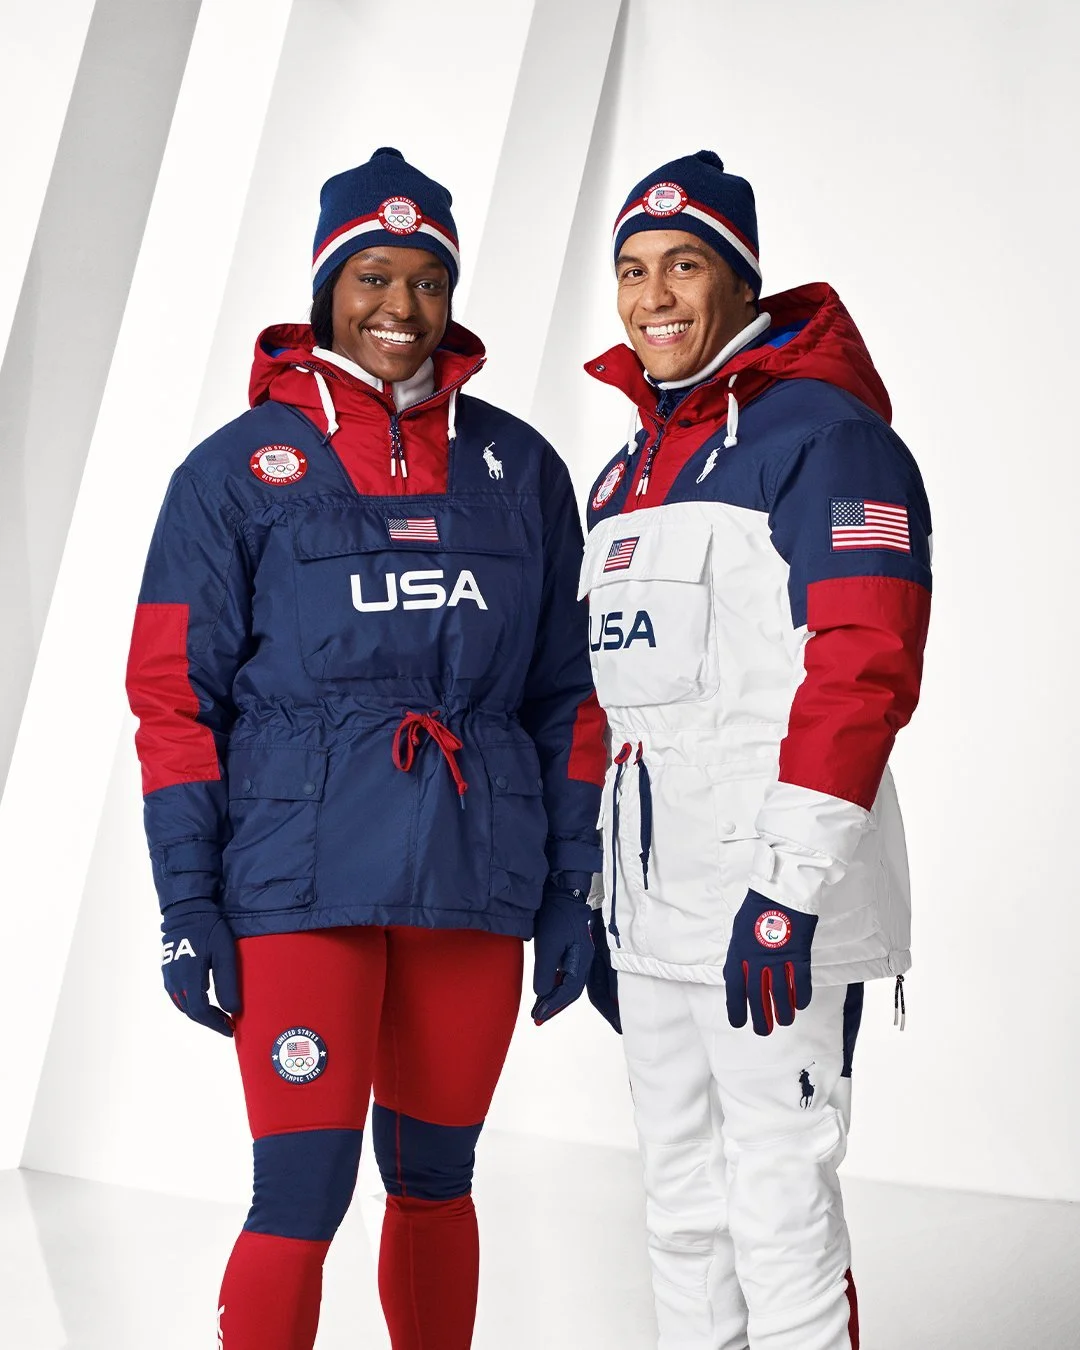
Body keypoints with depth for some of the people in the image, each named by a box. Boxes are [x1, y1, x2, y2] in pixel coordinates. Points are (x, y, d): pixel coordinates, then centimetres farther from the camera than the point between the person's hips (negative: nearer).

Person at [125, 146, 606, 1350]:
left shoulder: (518, 468, 10)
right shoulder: (238, 469, 2)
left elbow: (567, 690, 11)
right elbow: (175, 694, -1)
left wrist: (574, 883, 7)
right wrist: (186, 902, -7)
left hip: (476, 880, 3)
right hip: (302, 877, -3)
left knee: (433, 1183, 14)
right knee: (302, 1196, -6)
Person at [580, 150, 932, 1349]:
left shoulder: (823, 432, -8)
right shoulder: (629, 468, 17)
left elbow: (863, 667, -18)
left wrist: (788, 887, -23)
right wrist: (608, 894, 20)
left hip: (776, 904, -8)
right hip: (653, 907, 8)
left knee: (778, 1214, -4)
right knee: (682, 1207, 15)